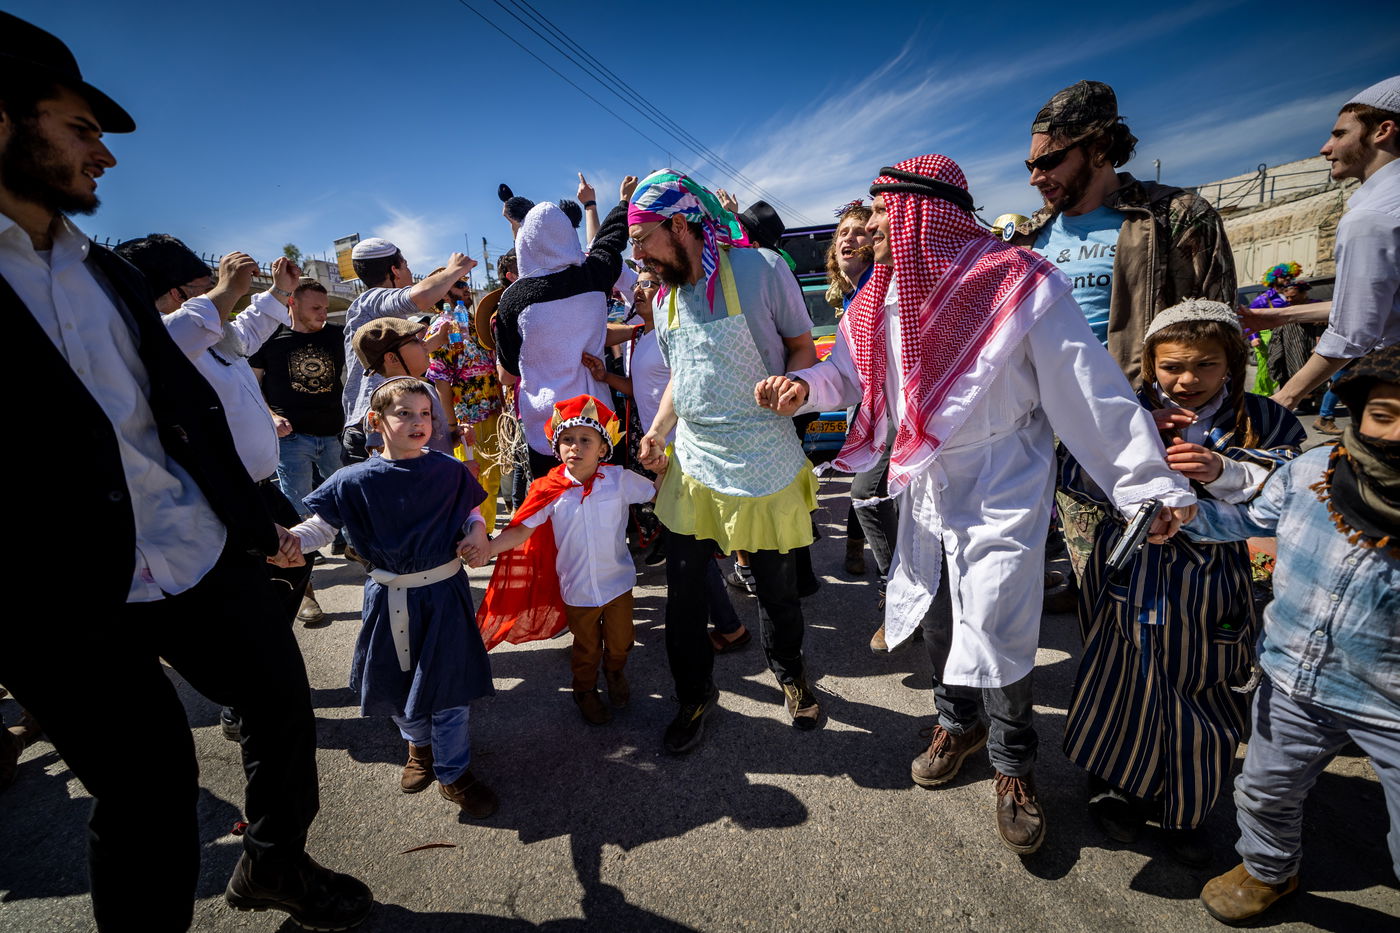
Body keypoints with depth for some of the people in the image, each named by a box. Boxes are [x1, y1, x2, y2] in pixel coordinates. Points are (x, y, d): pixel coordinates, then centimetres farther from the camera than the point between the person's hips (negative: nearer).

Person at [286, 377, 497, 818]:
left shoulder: (449, 470, -7)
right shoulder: (356, 480, -9)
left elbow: (471, 511, 8)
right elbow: (321, 528, -3)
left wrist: (476, 532, -12)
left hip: (444, 593, -1)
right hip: (390, 597, 1)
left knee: (449, 686, 5)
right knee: (395, 681, 18)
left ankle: (453, 772, 27)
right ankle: (419, 744, 49)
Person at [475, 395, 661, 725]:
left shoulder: (620, 479, -14)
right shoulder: (550, 490, -15)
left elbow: (656, 495, 0)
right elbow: (522, 529, -12)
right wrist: (488, 547, -23)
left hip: (617, 582, 1)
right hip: (577, 588, -1)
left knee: (620, 641, 23)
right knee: (586, 648, 21)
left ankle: (616, 674, 56)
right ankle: (586, 690, 50)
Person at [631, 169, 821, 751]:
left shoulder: (760, 269, -8)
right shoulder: (666, 295, 10)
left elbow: (803, 346, -1)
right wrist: (658, 431, 5)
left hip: (764, 467, -4)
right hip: (692, 466, 5)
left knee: (777, 587, 11)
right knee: (683, 593, 7)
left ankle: (790, 675, 41)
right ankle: (695, 696, 31)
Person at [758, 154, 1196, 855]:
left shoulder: (1018, 284, -15)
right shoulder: (882, 298, 2)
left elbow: (1092, 390, -13)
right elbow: (850, 370, 11)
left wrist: (1150, 486, -11)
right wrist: (804, 385, -12)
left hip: (1000, 493, -5)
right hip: (922, 488, 6)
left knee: (994, 635, -3)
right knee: (933, 617, 18)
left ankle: (1014, 764, 28)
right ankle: (958, 723, 46)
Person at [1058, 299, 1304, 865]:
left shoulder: (1264, 422, 1)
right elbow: (1075, 478, -8)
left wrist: (1222, 472, -26)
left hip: (1208, 591, 1)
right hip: (1130, 579, -1)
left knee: (1201, 701, 13)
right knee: (1124, 687, 10)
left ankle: (1186, 812, 38)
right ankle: (1115, 786, 37)